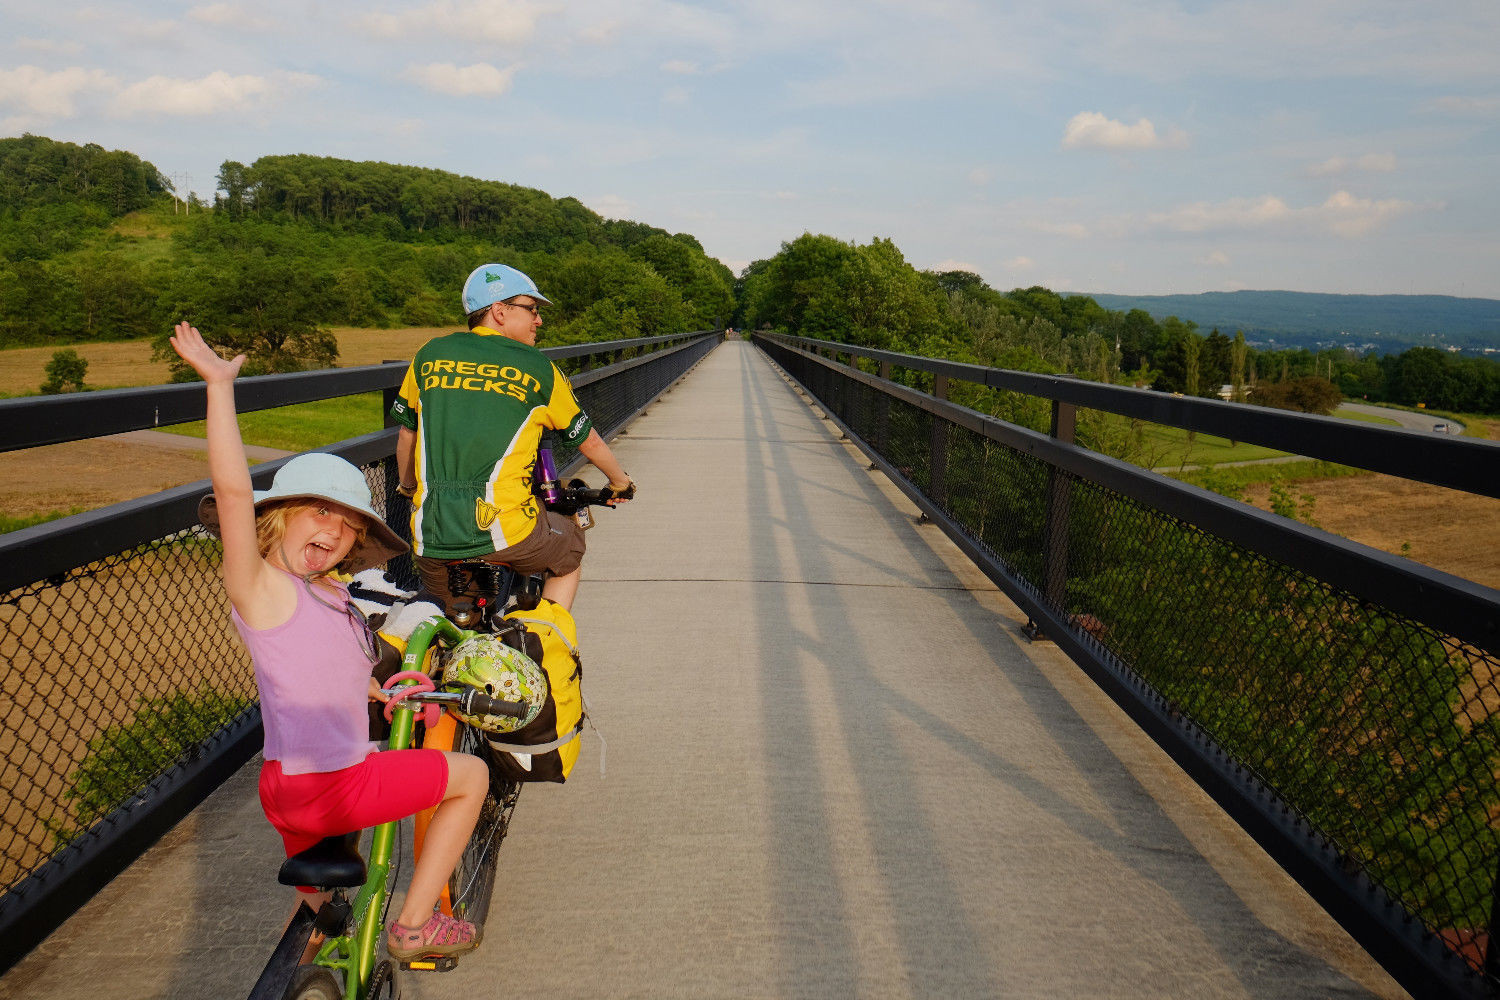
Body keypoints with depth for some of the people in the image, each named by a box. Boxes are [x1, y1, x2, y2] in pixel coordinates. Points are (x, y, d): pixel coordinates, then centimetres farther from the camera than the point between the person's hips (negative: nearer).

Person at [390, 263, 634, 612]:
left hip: (430, 538, 3)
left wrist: (408, 487, 41)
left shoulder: (429, 355, 10)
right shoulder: (538, 368, 3)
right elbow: (589, 441, 14)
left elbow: (406, 433, 22)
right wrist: (621, 482, 32)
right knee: (570, 550, 27)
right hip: (506, 531, -3)